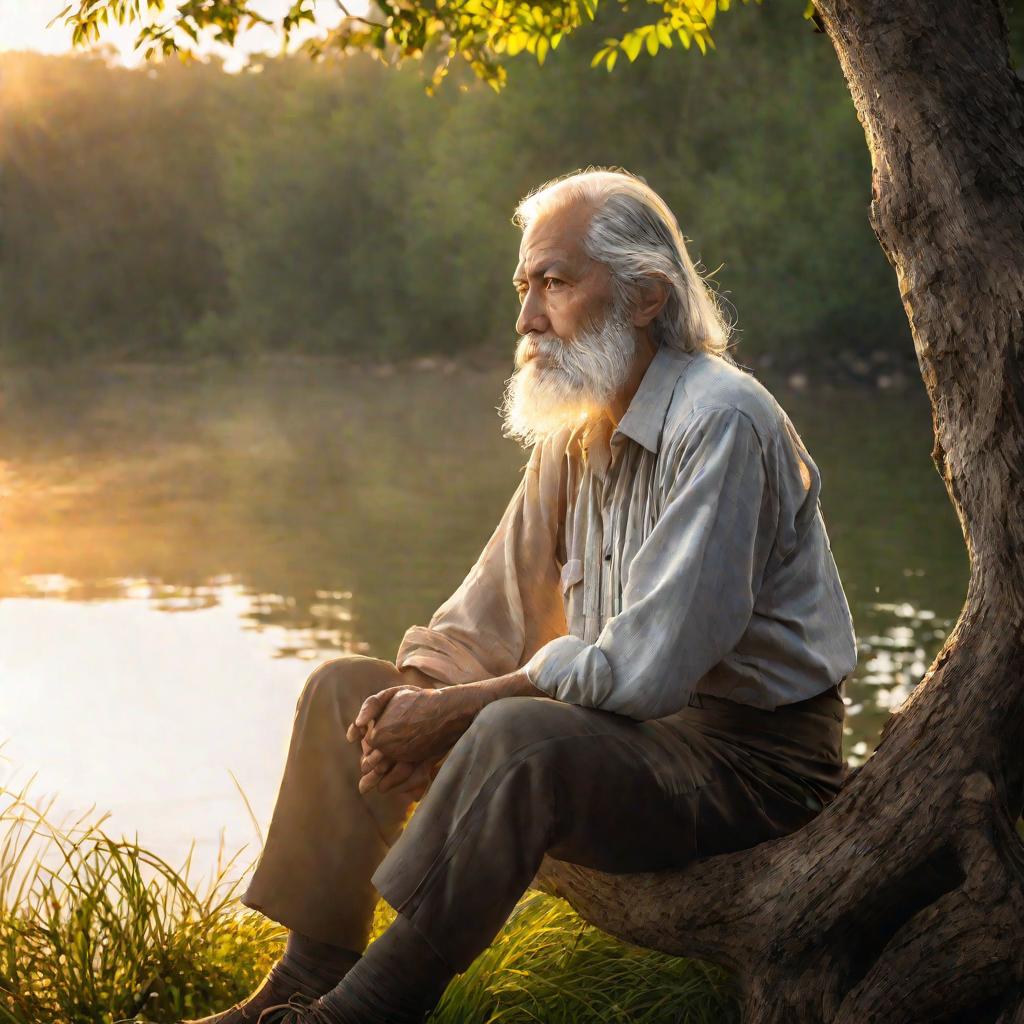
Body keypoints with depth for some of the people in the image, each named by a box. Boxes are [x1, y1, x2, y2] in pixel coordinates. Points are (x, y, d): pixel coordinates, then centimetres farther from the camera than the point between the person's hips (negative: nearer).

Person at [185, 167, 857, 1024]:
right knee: (347, 688, 6)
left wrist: (453, 710, -19)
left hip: (746, 755, -9)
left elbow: (645, 667, -27)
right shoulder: (575, 429, 9)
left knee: (519, 736, -38)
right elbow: (489, 615, 12)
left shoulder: (721, 424, -19)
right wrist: (411, 698, -10)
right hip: (627, 722, 9)